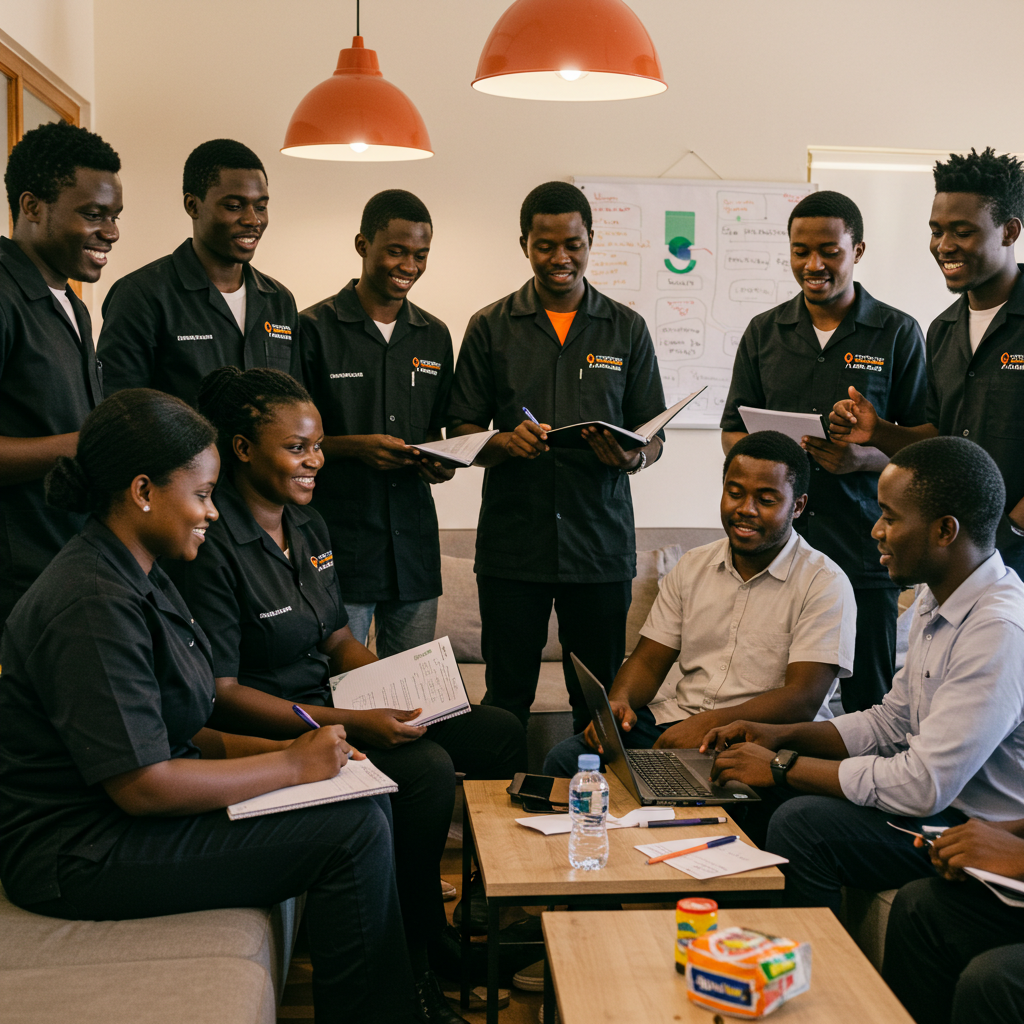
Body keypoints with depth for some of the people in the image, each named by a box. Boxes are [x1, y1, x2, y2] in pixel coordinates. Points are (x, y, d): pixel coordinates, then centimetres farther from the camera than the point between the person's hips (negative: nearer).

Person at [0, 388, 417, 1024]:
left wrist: (271, 748, -1)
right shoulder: (92, 605, -24)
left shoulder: (137, 577, 9)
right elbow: (143, 786, -26)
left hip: (133, 805, 10)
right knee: (355, 831, -17)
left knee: (368, 796, 2)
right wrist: (292, 765, -17)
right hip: (80, 855, -10)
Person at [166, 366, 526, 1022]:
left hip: (331, 706, 9)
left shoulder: (309, 528, 10)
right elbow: (220, 692, -21)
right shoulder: (212, 545, -18)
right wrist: (350, 724, -26)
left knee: (500, 732, 0)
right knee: (427, 767, -28)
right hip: (265, 733, -9)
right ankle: (411, 962, -7)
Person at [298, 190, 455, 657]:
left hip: (414, 544, 5)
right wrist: (356, 447, -18)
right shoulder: (314, 329, -4)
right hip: (339, 543, -5)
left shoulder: (434, 336, 13)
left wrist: (439, 462, -1)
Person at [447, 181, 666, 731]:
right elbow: (460, 432, 5)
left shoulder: (627, 329, 9)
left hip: (601, 545, 1)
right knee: (506, 697, 6)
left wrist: (632, 457, -15)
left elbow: (653, 436, 9)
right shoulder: (491, 328, 7)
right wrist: (504, 443, -16)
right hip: (511, 545, 0)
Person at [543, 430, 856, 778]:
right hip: (675, 721, 5)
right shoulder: (692, 567, 14)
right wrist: (619, 701, -11)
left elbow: (803, 700, -14)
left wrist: (711, 723, -26)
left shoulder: (825, 584, -4)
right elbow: (648, 661, 13)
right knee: (565, 759, -18)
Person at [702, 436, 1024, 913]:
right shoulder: (935, 601, 7)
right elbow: (892, 721, 17)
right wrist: (781, 736, 4)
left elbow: (923, 786, -27)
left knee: (804, 822, -22)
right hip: (946, 804, 9)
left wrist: (783, 766, -17)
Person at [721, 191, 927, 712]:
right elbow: (732, 431, 15)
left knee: (869, 700, 2)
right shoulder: (763, 332, 12)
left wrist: (867, 458, -18)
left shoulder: (899, 334, 4)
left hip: (864, 549, -2)